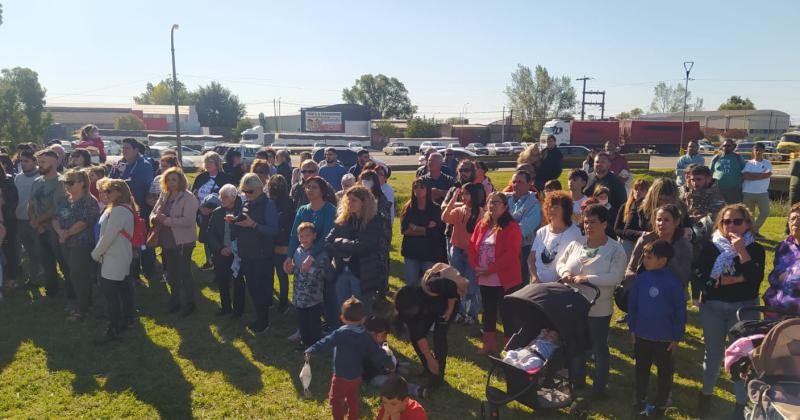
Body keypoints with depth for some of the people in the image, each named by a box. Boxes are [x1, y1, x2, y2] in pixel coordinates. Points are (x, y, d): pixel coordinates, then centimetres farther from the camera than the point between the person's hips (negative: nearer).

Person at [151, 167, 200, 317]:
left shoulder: (188, 197, -15)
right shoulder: (164, 195, 7)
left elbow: (188, 221, -24)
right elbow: (153, 213, 9)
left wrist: (166, 220, -27)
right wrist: (156, 218, -15)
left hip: (183, 242, -7)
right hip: (167, 241, 7)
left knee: (184, 274, 2)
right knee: (171, 274, 18)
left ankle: (189, 304, 17)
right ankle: (175, 301, 35)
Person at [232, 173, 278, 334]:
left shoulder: (268, 205, -14)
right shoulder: (246, 204, 7)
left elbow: (273, 230, -20)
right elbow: (243, 228, 15)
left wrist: (253, 224, -29)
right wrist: (235, 220, -4)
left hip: (262, 256, -7)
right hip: (247, 254, 7)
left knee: (261, 288, 1)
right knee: (252, 287, 14)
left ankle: (263, 321, 16)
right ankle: (259, 318, 29)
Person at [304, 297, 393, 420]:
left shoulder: (341, 333, -19)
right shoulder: (366, 337, -3)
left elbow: (326, 342, -30)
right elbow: (377, 352, 2)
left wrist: (311, 351, -38)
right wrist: (389, 363, 15)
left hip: (342, 376, -6)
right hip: (356, 376, 6)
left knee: (336, 399, 13)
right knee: (353, 399, 24)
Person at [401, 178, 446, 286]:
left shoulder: (435, 209, -3)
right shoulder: (408, 208, 4)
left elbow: (434, 231, -13)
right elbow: (404, 230, -8)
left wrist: (414, 228, -8)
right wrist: (425, 229, -12)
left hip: (430, 253, -2)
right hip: (411, 253, 2)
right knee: (411, 284, 9)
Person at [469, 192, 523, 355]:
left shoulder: (511, 227, -12)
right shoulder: (482, 225, 9)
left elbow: (511, 254, -20)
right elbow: (472, 246, 10)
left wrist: (490, 269, -21)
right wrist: (475, 266, -6)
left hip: (505, 280, -6)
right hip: (484, 280, 7)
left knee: (507, 314, 2)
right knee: (488, 312, 18)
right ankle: (488, 344, 33)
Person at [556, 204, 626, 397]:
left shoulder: (615, 249, -11)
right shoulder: (576, 244, 3)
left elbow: (615, 277, -21)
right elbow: (560, 262, 10)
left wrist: (587, 278, -26)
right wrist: (564, 272, -12)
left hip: (598, 310, -5)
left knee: (599, 348, 11)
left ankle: (599, 387, 30)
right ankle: (576, 382, 38)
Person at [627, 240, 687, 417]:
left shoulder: (674, 283, -16)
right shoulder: (641, 278, -7)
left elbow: (680, 312, -9)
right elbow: (632, 304, 3)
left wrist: (677, 338, -6)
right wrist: (632, 329, 5)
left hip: (665, 338, -3)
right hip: (642, 335, 3)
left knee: (665, 373, 15)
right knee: (641, 369, 17)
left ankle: (660, 406, 30)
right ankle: (640, 401, 33)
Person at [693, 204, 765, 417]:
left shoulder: (755, 249, -3)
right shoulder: (711, 247, -4)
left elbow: (754, 278, -19)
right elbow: (701, 279, -11)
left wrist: (741, 250, -22)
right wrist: (736, 280, -15)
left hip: (744, 309, -1)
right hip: (713, 307, 1)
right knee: (713, 354, 12)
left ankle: (742, 402, 20)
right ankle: (706, 394, 32)